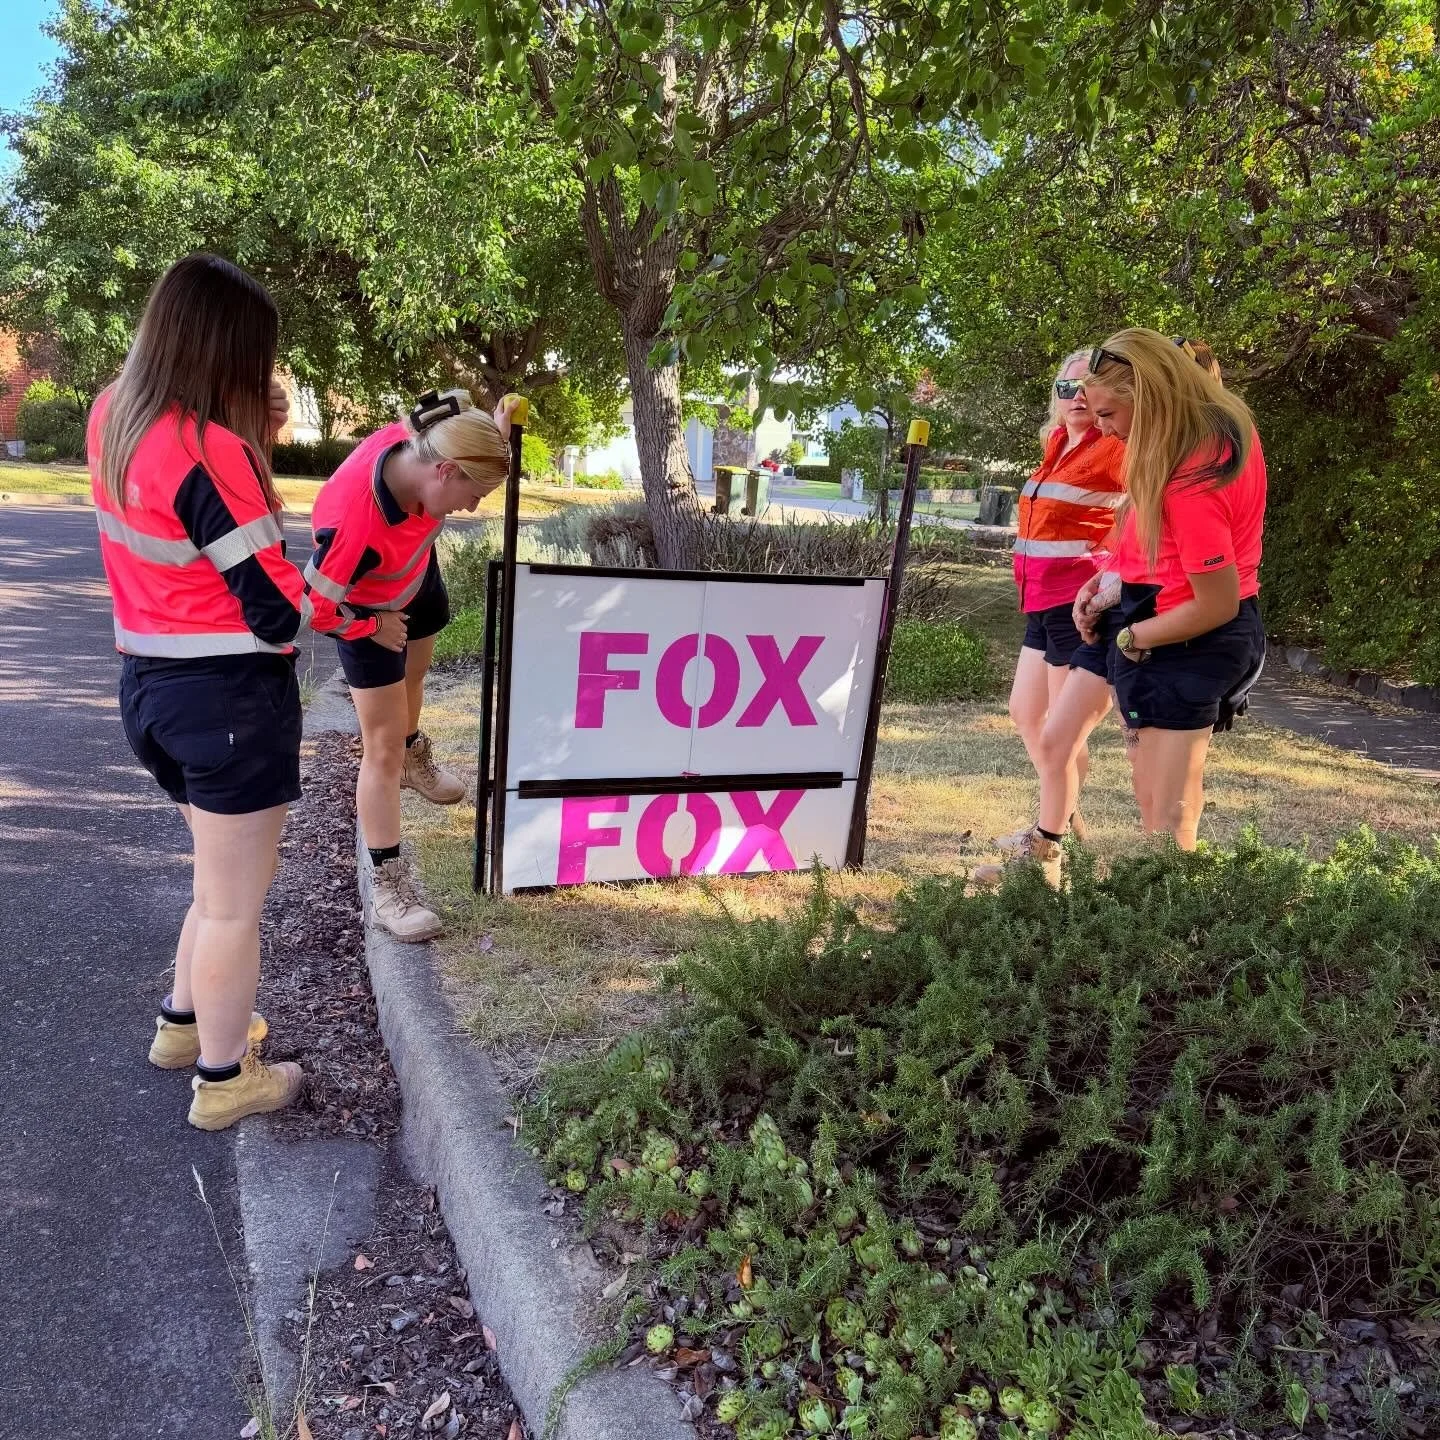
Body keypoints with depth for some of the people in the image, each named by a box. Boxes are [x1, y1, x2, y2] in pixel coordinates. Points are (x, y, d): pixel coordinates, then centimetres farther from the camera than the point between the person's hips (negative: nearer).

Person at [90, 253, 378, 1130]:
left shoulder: (115, 420, 4)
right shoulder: (208, 448, -21)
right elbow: (274, 603, -20)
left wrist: (255, 438, 5)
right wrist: (367, 622, -3)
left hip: (153, 681, 9)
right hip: (229, 694, -9)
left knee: (226, 871, 27)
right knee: (236, 896, 7)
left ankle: (185, 1024, 42)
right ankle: (226, 1082, 23)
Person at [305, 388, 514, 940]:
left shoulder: (419, 444, -31)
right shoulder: (352, 522, -48)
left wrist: (493, 435, -9)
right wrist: (375, 628, -20)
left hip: (416, 572, 7)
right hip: (368, 611, -7)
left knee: (415, 672, 33)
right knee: (384, 745, -4)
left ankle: (413, 755, 64)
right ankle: (387, 884, 6)